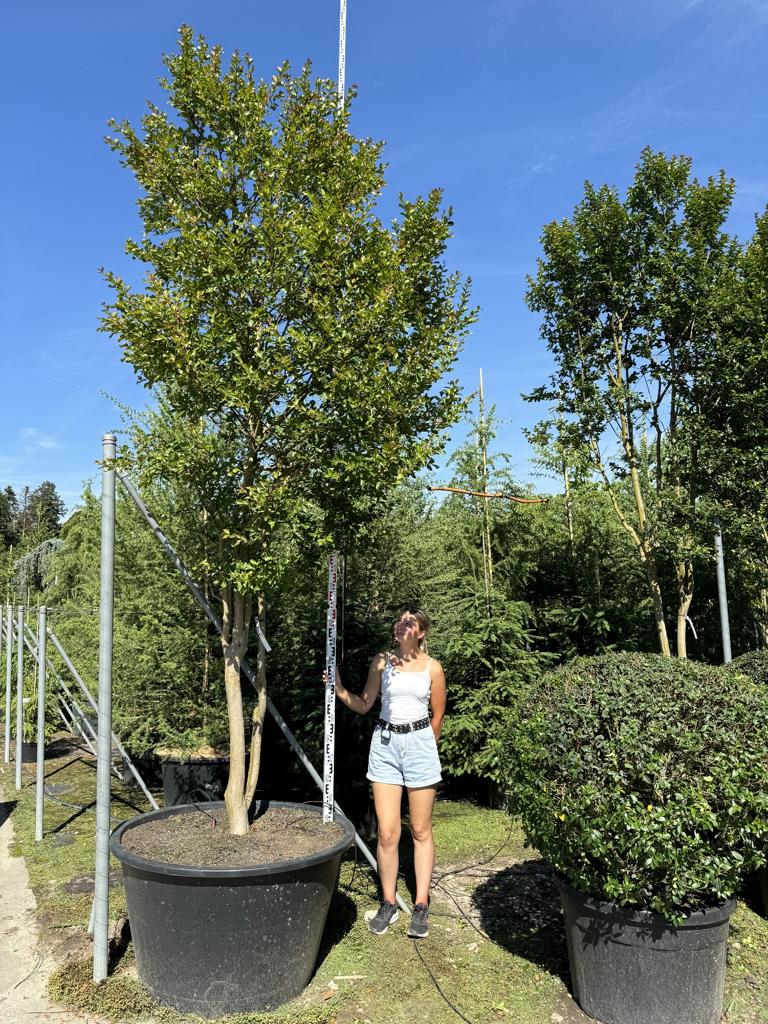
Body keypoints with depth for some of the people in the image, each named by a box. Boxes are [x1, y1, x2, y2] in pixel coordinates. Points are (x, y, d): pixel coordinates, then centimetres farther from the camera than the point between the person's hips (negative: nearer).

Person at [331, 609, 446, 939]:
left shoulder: (432, 667, -1)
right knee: (387, 833, 0)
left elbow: (438, 715, 9)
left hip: (420, 743, -1)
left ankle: (421, 906, 17)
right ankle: (388, 904, 16)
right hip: (385, 743, 1)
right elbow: (363, 705, 5)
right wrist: (339, 690, -10)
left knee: (421, 830, 7)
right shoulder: (381, 661, 3)